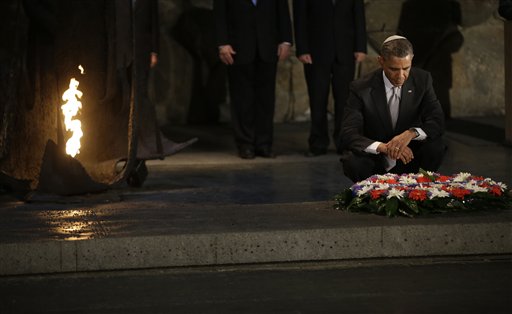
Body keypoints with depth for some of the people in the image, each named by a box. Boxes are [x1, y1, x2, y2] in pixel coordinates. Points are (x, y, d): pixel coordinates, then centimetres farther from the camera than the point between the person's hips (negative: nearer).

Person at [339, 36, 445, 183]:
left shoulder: (422, 80, -8)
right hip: (374, 158, -2)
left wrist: (411, 133, -35)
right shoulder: (361, 88, -16)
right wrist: (382, 147, -40)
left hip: (408, 153, 2)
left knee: (436, 146, -27)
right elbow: (348, 134, -21)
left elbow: (437, 122, -12)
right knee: (352, 161, -33)